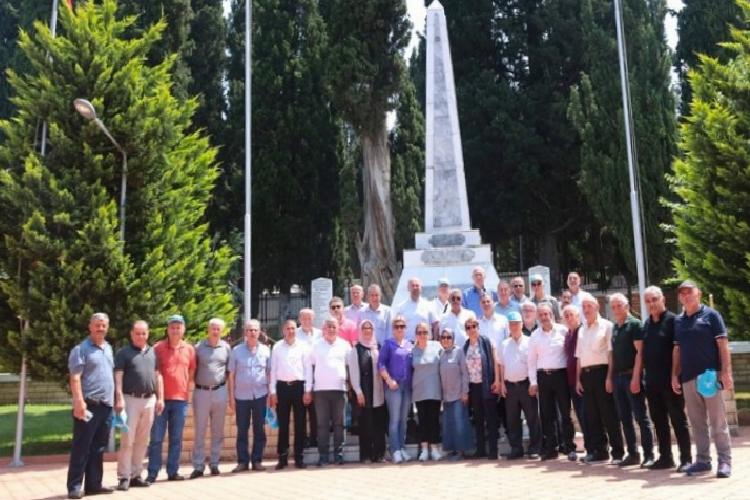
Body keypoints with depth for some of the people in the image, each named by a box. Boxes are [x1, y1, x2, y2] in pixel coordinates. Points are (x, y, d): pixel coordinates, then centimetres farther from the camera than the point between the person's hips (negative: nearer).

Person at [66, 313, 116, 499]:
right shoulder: (81, 349, -6)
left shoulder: (108, 348, 16)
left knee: (98, 448, 11)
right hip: (89, 405, -7)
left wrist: (115, 399, 17)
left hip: (106, 405, 7)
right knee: (81, 447, -3)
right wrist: (79, 401, -23)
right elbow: (75, 378, -14)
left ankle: (94, 484, 17)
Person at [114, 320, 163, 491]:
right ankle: (124, 477, 2)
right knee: (127, 440, -4)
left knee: (142, 441, 9)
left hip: (149, 400, 5)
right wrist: (119, 398, -16)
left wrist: (160, 398, 8)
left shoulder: (153, 352, 12)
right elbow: (118, 376, -7)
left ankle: (136, 475, 17)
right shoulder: (124, 353, -1)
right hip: (130, 399, -5)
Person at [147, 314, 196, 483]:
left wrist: (187, 389, 9)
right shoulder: (158, 348, -2)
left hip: (181, 399, 3)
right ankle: (152, 473, 8)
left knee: (176, 438, 8)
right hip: (161, 398, -3)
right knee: (156, 438, 1)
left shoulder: (189, 349, 6)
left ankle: (173, 471, 16)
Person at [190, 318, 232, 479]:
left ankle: (214, 464, 18)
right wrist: (191, 388, -1)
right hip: (201, 392, -1)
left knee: (218, 431, 8)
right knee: (199, 431, 2)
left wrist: (230, 393, 7)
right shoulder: (199, 347, 1)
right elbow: (192, 370, 5)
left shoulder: (226, 347, 6)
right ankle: (198, 466, 7)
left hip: (219, 391, 1)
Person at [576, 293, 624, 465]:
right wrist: (578, 379, 10)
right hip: (586, 374, 6)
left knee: (608, 414, -3)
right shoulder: (582, 330, 17)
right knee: (591, 415, 9)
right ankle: (599, 451, 18)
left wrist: (609, 377, -15)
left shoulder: (606, 326, -2)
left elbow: (611, 352, -8)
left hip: (601, 371, -6)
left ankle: (617, 451, 6)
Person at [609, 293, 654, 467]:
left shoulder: (635, 324, -6)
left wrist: (635, 377, -18)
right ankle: (632, 453, 16)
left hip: (631, 375, -7)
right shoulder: (614, 327, 14)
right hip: (618, 376, 7)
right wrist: (611, 376, 12)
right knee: (624, 417, 9)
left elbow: (639, 352, -12)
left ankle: (649, 455, 1)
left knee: (641, 416, -4)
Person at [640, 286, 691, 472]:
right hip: (652, 380, 7)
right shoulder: (647, 323, 13)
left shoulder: (672, 320, -7)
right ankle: (665, 457, 20)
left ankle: (686, 458, 8)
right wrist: (640, 376, 12)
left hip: (669, 379, -7)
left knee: (678, 419, 1)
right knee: (658, 420, 11)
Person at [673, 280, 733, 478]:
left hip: (710, 375, -5)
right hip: (688, 378, 5)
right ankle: (702, 460, 17)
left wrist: (726, 371, -13)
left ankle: (725, 461, 6)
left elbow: (723, 344, -6)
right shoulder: (678, 321, 13)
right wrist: (674, 375, 10)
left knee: (718, 421, -1)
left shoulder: (711, 315, -1)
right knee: (697, 422, 10)